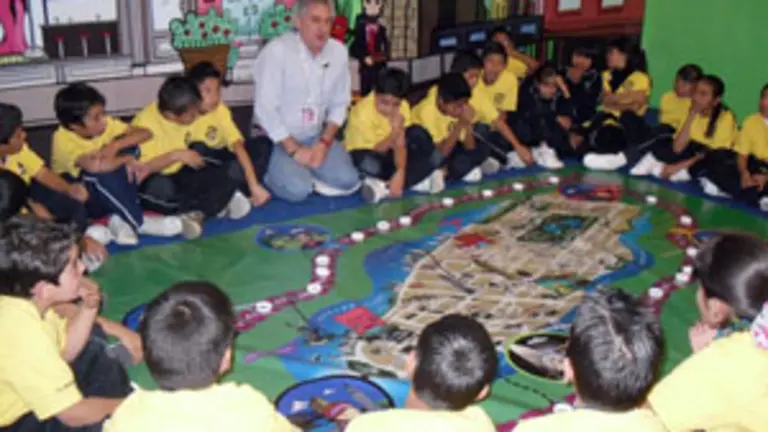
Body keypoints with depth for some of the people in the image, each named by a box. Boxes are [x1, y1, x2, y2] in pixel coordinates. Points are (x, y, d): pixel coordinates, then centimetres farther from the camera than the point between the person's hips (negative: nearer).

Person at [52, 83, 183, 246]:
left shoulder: (103, 124, -9)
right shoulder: (63, 139, -26)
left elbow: (146, 133, -13)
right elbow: (95, 166, -44)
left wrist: (115, 146, -27)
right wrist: (127, 159, -30)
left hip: (108, 193, 6)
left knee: (128, 145, -18)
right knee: (101, 173, -37)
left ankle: (121, 219, -20)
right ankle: (138, 222, -24)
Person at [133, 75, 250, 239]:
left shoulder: (186, 114, -7)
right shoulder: (145, 124, -23)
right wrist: (176, 155, -32)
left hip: (178, 174, 5)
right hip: (152, 182, -5)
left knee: (219, 176, -19)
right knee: (160, 188, -39)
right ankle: (218, 204, -22)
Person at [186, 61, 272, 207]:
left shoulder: (221, 110, -19)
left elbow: (238, 146, -27)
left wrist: (254, 185, -35)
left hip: (219, 155, 2)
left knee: (263, 145, -20)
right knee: (198, 148, -36)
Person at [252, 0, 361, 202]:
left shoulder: (339, 52, -3)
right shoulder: (276, 51, -19)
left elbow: (339, 104, 4)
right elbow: (265, 109, -19)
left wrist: (324, 142, -9)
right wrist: (294, 149, -18)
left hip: (316, 137, 5)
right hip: (277, 139, -5)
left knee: (347, 180, -15)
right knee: (297, 190, -25)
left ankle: (305, 173, 12)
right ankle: (276, 172, 8)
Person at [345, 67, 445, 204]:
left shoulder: (402, 107, -16)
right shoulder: (362, 112, -29)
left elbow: (400, 144, -20)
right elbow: (377, 150, -24)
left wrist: (400, 173, -35)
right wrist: (395, 132, -41)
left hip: (386, 150, 4)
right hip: (365, 151, -4)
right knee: (370, 164, -39)